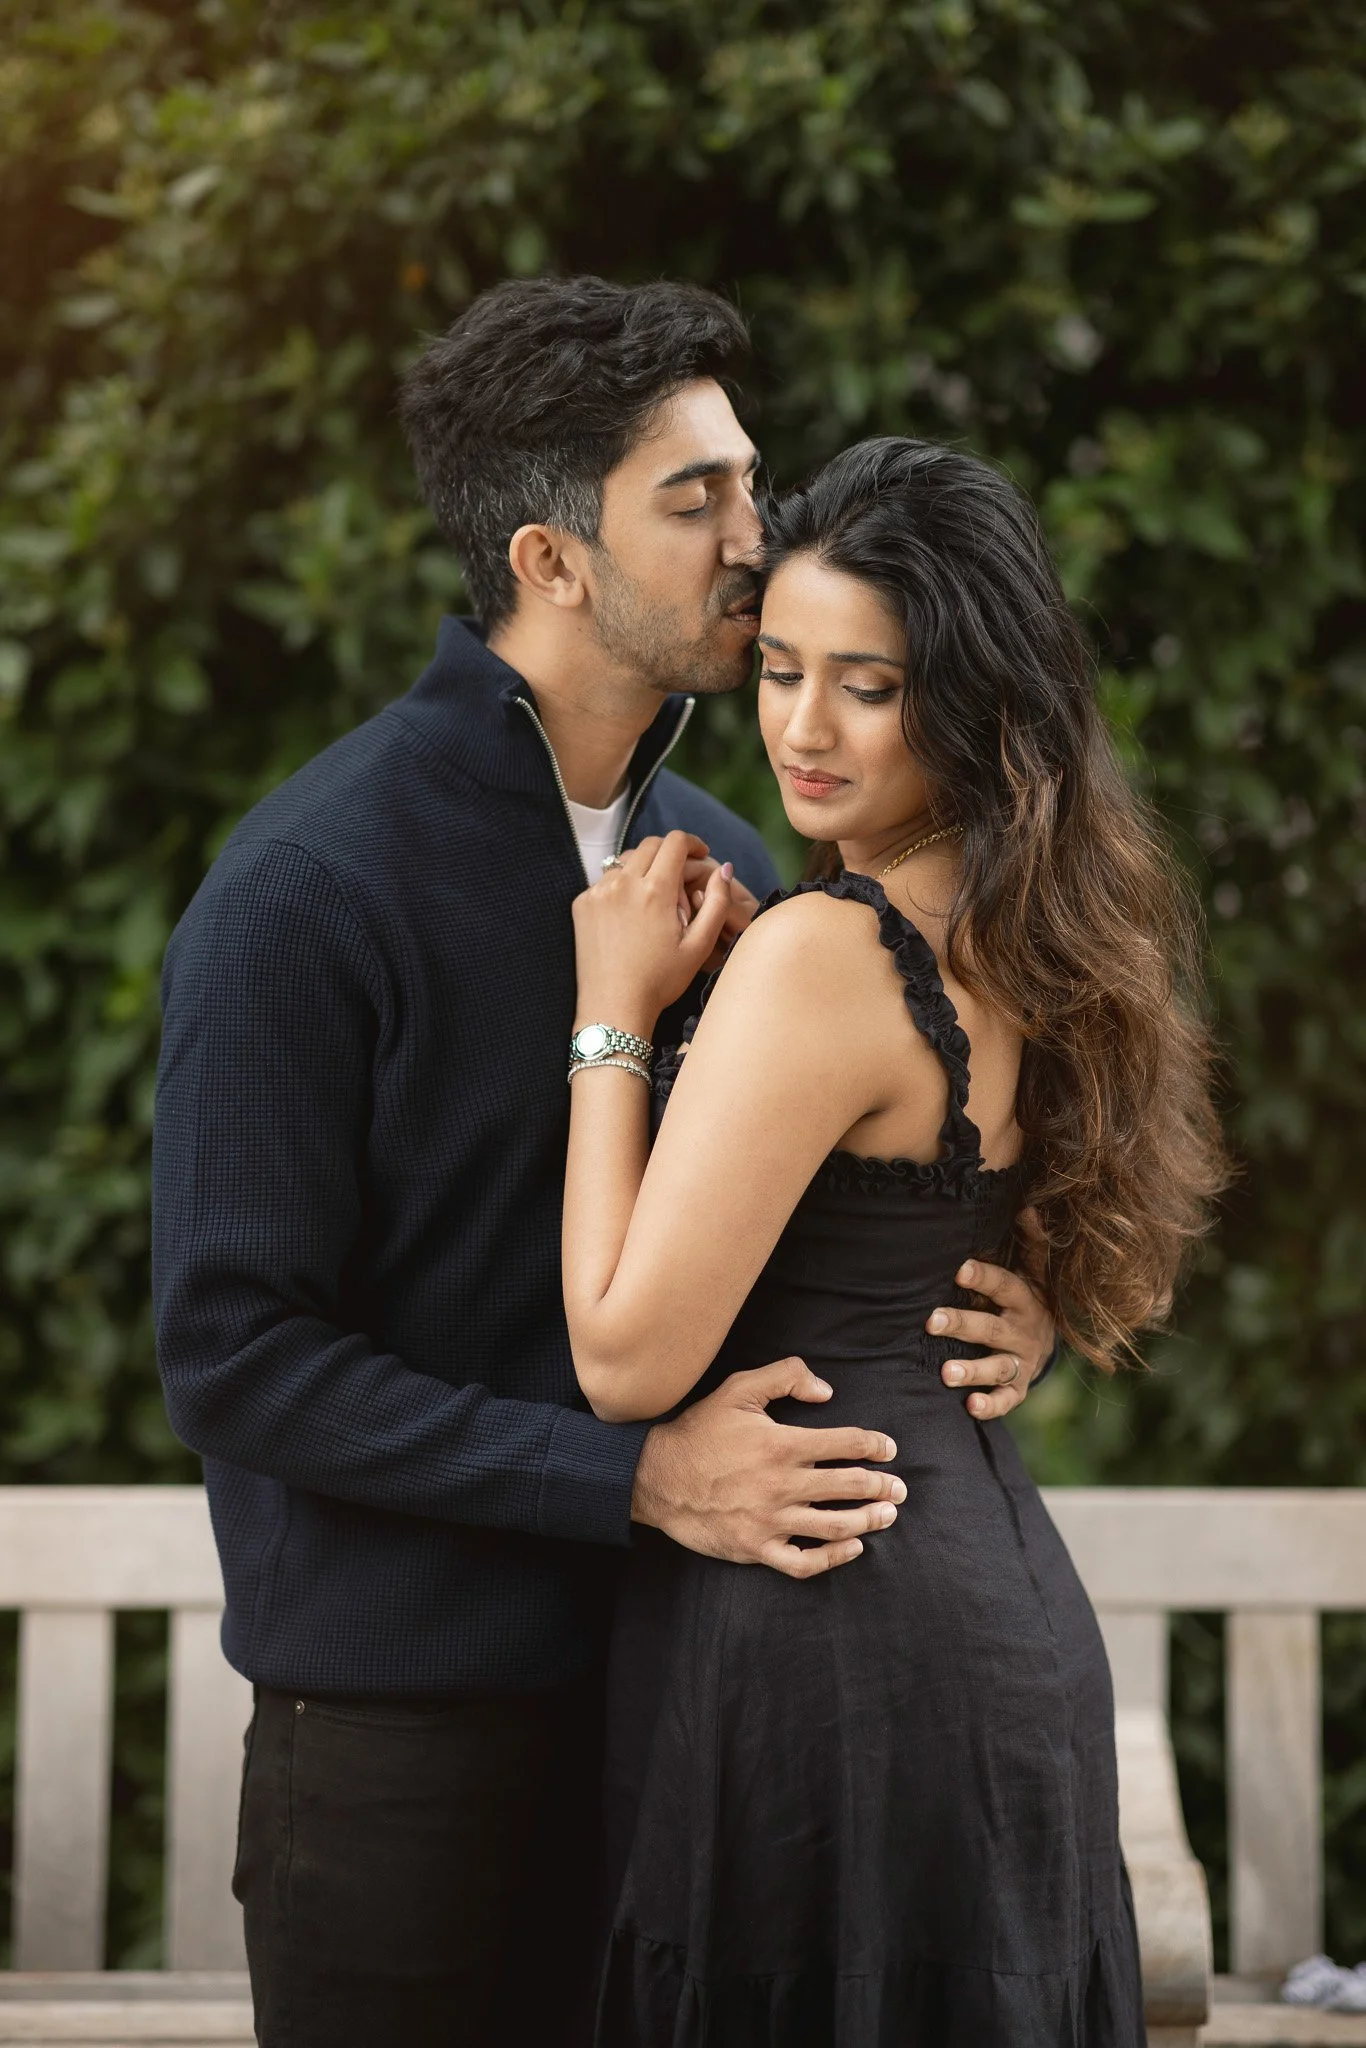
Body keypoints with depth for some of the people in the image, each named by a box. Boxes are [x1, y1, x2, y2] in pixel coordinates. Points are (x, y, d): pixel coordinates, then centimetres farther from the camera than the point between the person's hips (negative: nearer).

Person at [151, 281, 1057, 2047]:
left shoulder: (722, 858, 8)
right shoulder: (304, 892, -13)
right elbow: (233, 1354, -17)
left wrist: (1005, 1304, -5)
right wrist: (642, 1474, -23)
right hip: (408, 1718, -6)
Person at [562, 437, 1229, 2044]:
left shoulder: (819, 958, -20)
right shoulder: (1023, 949, 5)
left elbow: (629, 1356, -20)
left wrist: (614, 1015, -12)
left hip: (820, 1627, -9)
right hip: (1000, 1597, 9)